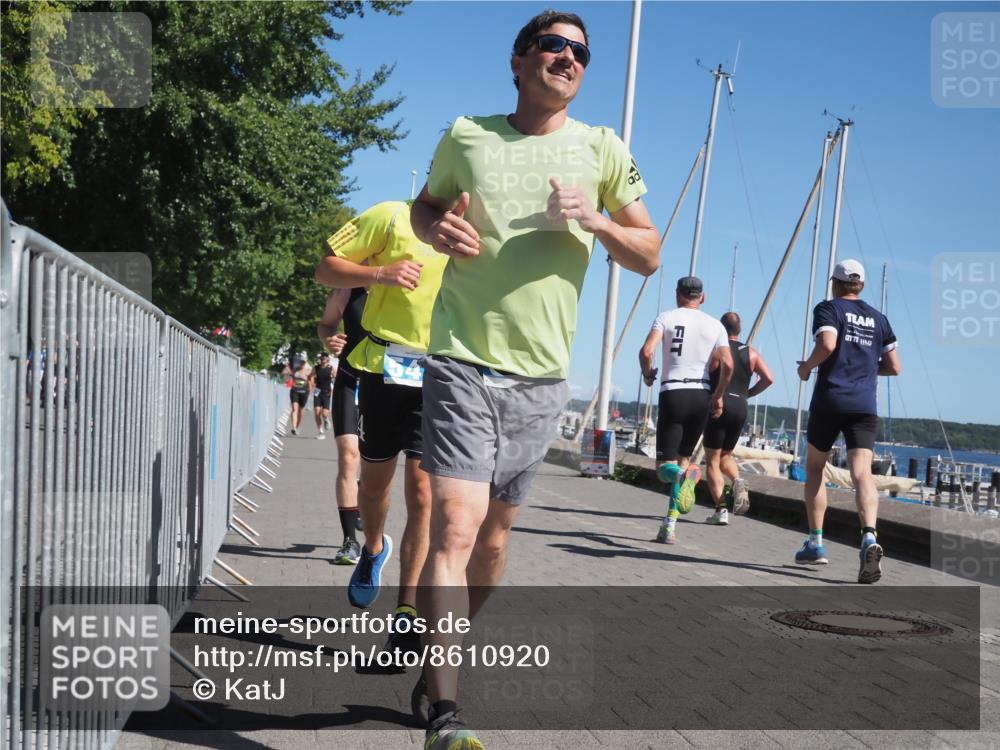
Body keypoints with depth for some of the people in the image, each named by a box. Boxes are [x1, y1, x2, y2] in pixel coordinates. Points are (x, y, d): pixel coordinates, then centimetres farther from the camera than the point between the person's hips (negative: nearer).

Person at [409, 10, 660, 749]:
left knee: (493, 531, 14)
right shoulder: (466, 137, 4)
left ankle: (445, 654, 36)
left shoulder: (602, 150, 6)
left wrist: (596, 223, -12)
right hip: (463, 361, -3)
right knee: (454, 529, -15)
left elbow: (650, 255, 8)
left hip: (542, 375, 3)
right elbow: (424, 204, 20)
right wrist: (438, 230, -4)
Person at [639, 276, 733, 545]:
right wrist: (718, 396, 12)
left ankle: (683, 475, -38)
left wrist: (647, 374, 9)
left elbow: (646, 351, -11)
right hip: (701, 395, 3)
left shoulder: (666, 317, 3)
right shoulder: (715, 325, 9)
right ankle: (670, 524, 9)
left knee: (666, 465, 0)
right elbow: (727, 365, -2)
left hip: (673, 393, -3)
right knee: (684, 457, 16)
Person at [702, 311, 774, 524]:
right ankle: (737, 481, -8)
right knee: (725, 455, 22)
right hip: (740, 409, 4)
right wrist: (748, 393, 12)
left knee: (712, 461, 3)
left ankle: (721, 509, -7)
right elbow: (768, 379, 1)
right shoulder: (751, 352, 9)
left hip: (718, 407, -4)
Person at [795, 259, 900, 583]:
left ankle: (816, 543, 14)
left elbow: (827, 344, -17)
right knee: (862, 473, -10)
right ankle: (869, 536, -35)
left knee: (815, 467, 15)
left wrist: (807, 366, 1)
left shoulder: (828, 308, 3)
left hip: (829, 400, -2)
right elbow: (894, 367, 16)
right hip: (865, 405, 3)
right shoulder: (878, 318, 16)